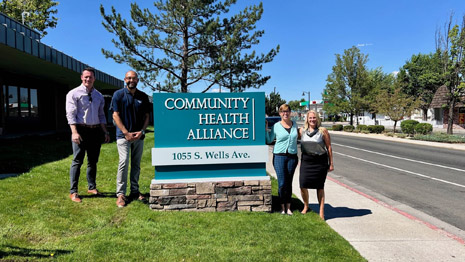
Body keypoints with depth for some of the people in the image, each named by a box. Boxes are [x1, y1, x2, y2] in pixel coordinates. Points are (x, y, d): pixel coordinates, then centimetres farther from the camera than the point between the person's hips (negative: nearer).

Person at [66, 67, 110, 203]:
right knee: (77, 161, -4)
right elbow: (70, 114, -8)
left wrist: (106, 132, 12)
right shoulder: (74, 93, -1)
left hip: (95, 131, 5)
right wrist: (74, 132, -19)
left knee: (93, 161, 12)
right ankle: (73, 192, 2)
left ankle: (92, 187, 24)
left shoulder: (99, 96, 15)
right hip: (81, 130, -5)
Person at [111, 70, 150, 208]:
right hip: (123, 135, -4)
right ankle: (120, 194, -3)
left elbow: (146, 117, 9)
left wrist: (141, 131, -6)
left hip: (139, 136, 4)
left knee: (136, 164, 10)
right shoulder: (118, 95, -1)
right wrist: (126, 133, -12)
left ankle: (135, 191, 20)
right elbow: (115, 115, -4)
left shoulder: (143, 96, 8)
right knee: (124, 162, -11)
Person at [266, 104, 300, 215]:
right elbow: (269, 140, 5)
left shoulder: (295, 124, 10)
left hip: (292, 156, 3)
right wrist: (266, 129, -5)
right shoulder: (276, 126, 0)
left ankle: (288, 207, 18)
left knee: (289, 183, 8)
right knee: (282, 183, -3)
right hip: (279, 156, -2)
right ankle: (282, 207, 12)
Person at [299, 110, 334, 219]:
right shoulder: (302, 130, 6)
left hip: (320, 162, -2)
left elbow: (329, 147, 1)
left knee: (320, 187, 5)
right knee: (303, 185, -2)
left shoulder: (323, 131, -2)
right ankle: (306, 206, 23)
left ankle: (321, 212, 15)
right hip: (306, 161, 2)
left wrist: (331, 163, 0)